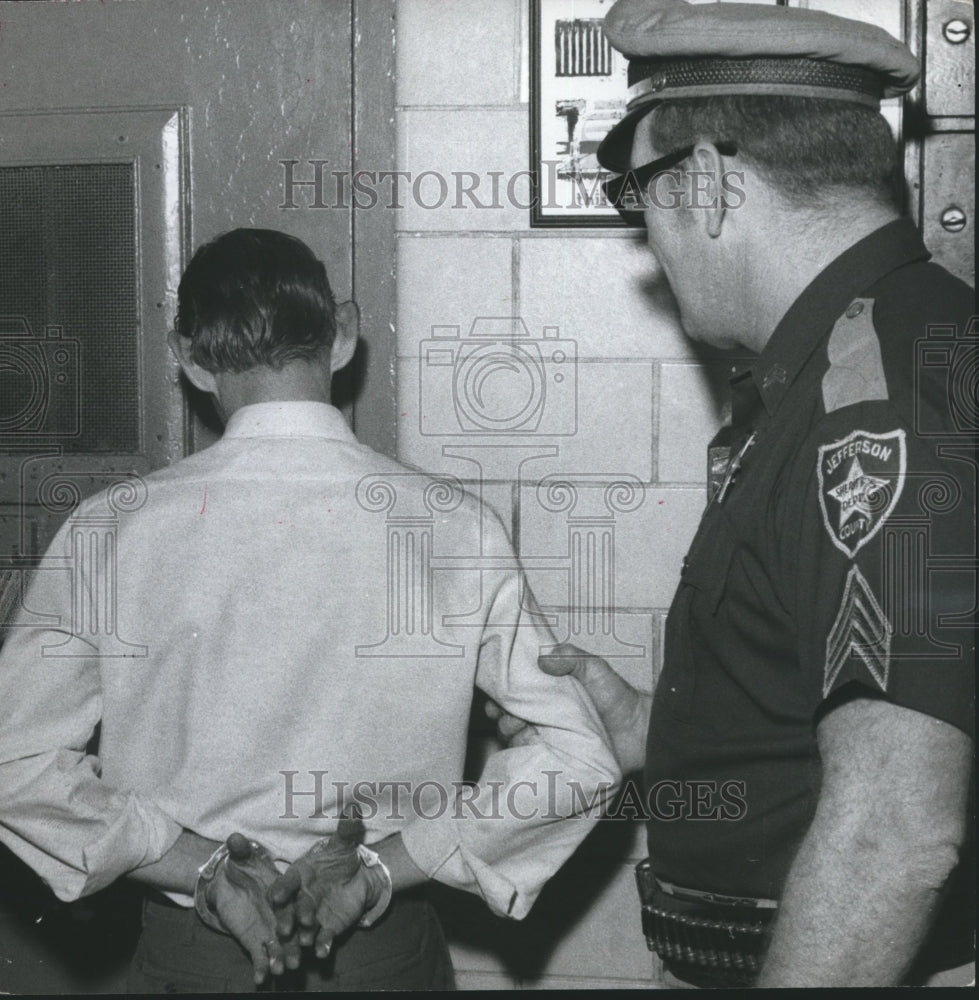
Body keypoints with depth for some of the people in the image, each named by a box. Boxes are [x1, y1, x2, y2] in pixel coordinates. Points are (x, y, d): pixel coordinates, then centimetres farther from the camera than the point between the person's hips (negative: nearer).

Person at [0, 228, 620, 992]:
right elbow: (578, 755, -11)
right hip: (387, 952, 0)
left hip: (191, 955, 0)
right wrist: (383, 866, -11)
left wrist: (202, 868, -10)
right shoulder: (451, 528, -10)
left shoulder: (109, 534, -10)